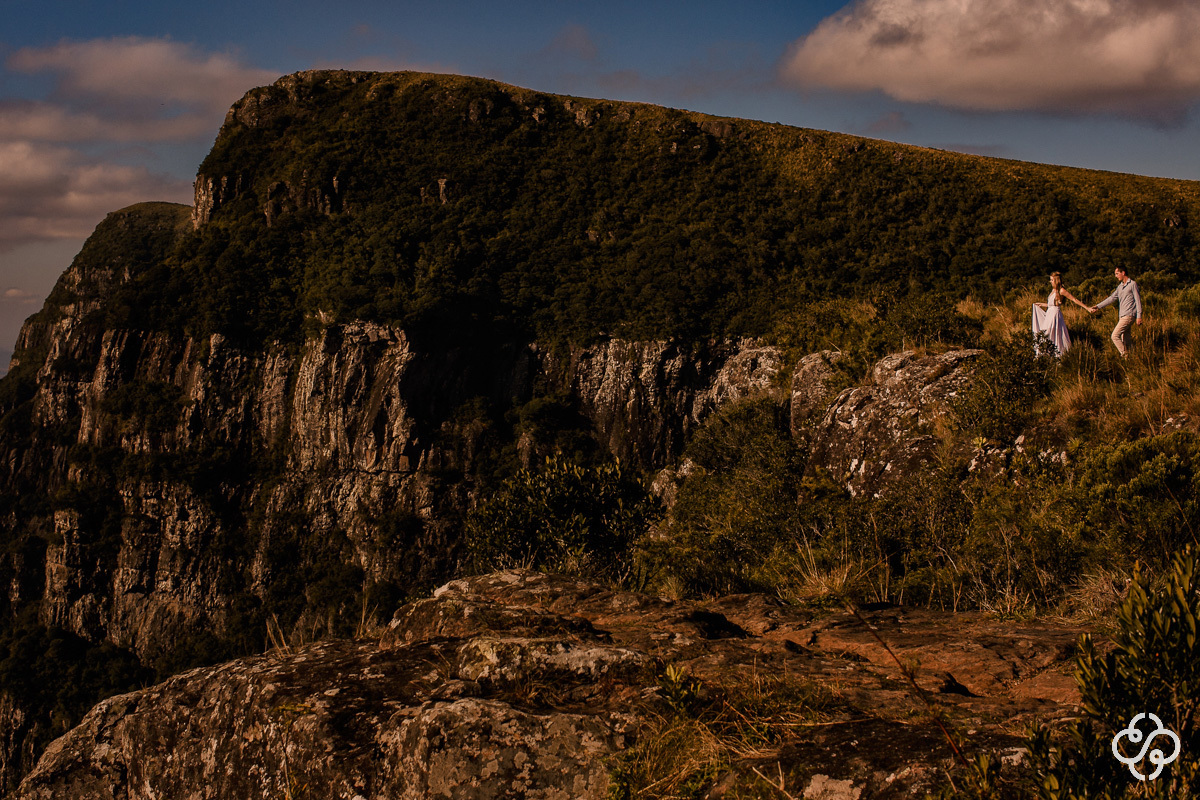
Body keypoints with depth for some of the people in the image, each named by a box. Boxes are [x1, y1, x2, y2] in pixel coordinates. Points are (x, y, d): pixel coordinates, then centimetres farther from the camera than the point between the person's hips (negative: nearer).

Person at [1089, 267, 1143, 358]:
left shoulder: (1133, 284, -4)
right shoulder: (1120, 286, 19)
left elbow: (1138, 300, -7)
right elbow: (1112, 298, 17)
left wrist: (1139, 316, -13)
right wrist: (1097, 307, 8)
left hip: (1128, 315, -8)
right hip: (1122, 316, 8)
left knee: (1115, 336, -15)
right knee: (1125, 339, 7)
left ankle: (1125, 355, -13)